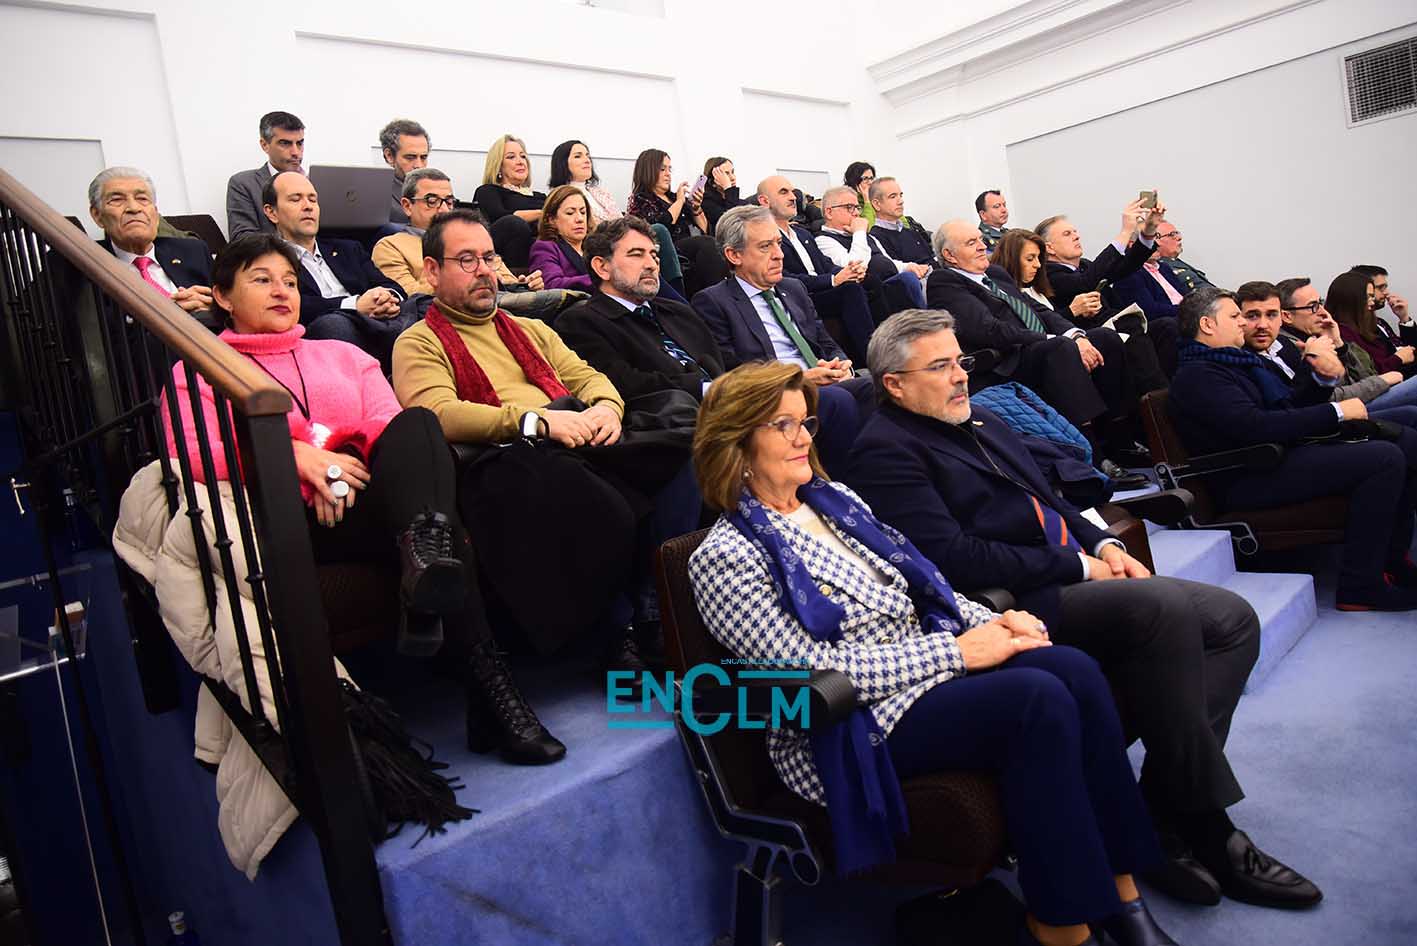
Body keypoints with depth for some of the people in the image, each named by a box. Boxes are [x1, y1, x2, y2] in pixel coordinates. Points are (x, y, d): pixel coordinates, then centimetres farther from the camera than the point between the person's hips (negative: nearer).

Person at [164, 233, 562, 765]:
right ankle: (489, 691, -37)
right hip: (289, 521, -3)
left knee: (416, 423, -32)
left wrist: (345, 468, -9)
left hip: (370, 497, 3)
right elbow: (189, 453, 0)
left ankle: (426, 557, -51)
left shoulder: (342, 355, 31)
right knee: (447, 537, -33)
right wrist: (296, 454, -14)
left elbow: (388, 423, 13)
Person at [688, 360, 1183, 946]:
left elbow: (922, 584, 19)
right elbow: (811, 671, -16)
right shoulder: (725, 557, -9)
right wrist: (956, 651, -16)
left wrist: (990, 622, -1)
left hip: (926, 669, 7)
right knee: (1039, 699, -26)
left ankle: (1119, 895, -9)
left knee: (1074, 670, -18)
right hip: (851, 728, -7)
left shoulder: (837, 501, 14)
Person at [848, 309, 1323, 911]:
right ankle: (1205, 832, -14)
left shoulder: (982, 422, 21)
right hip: (1014, 607, -10)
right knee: (1164, 606, -28)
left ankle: (1166, 818, -7)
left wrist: (1102, 544, 5)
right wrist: (1078, 566, -12)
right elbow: (955, 557, -19)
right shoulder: (885, 450, -9)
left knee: (1232, 618, -3)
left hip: (1072, 579, 10)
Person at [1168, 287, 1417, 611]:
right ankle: (1359, 587, -16)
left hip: (1282, 455, 10)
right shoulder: (1196, 376, -11)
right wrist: (1336, 411, -16)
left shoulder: (1235, 362, 23)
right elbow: (1255, 426, -23)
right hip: (1252, 480, -10)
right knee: (1386, 459, -19)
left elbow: (1287, 408, 26)